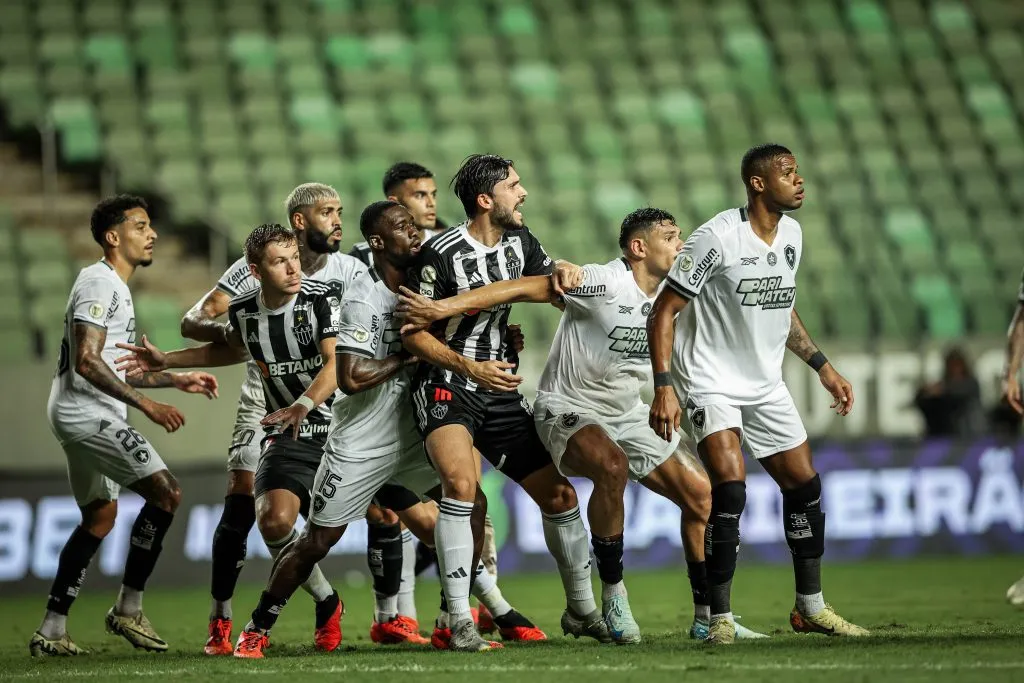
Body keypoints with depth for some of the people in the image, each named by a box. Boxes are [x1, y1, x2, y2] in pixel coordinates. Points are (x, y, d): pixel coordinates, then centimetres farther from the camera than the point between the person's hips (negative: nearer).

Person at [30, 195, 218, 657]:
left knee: (99, 517, 17)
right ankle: (128, 610, -8)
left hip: (87, 416, 11)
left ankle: (51, 632, 18)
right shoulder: (100, 282, -13)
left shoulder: (115, 286, 20)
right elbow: (88, 363, -22)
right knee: (165, 492, -15)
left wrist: (178, 380, 22)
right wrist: (148, 405, -23)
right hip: (87, 413, -11)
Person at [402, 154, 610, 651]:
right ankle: (459, 620, -28)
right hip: (445, 387, -7)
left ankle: (581, 609, 26)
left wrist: (566, 270, 0)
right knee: (462, 483, -32)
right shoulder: (441, 254, -16)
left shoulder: (519, 241, 6)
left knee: (559, 495, 6)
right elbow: (412, 332, -12)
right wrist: (470, 368, -22)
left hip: (500, 391, 7)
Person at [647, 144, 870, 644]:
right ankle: (720, 618, -14)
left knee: (804, 485, 8)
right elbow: (663, 312, -16)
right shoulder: (717, 238, -19)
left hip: (766, 385, 8)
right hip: (712, 383, -8)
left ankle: (811, 607, 24)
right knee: (730, 487, -22)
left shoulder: (791, 235, 5)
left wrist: (823, 368, 19)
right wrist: (664, 387, -25)